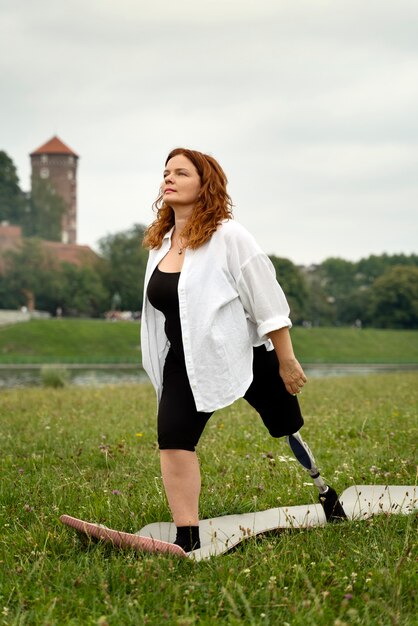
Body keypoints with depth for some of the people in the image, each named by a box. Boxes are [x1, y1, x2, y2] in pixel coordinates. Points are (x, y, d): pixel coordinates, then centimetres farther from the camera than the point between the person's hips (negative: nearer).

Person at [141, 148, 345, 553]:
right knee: (172, 437, -15)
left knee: (289, 426, 13)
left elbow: (268, 302, -14)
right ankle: (187, 540, -9)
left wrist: (287, 362, -14)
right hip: (186, 361, 5)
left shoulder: (228, 237, -14)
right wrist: (159, 365, 20)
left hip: (245, 354, -4)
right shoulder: (159, 243, 4)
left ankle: (328, 494, 39)